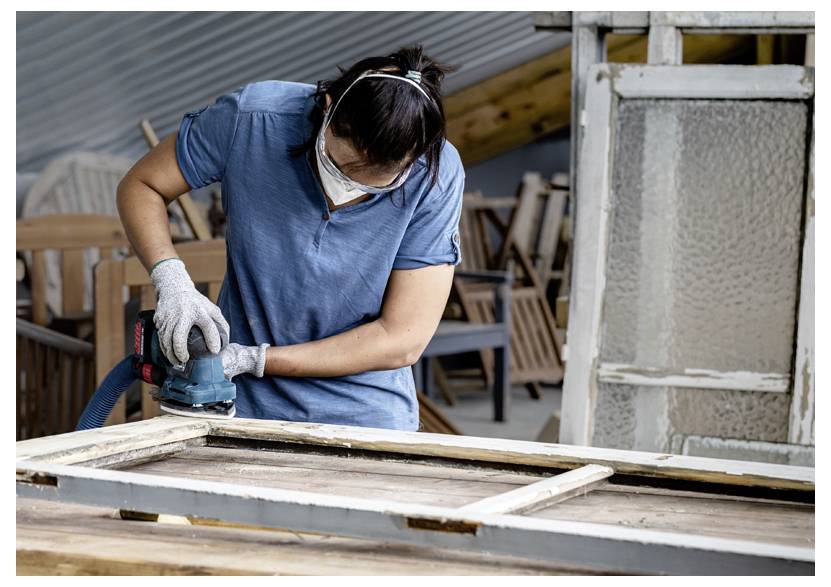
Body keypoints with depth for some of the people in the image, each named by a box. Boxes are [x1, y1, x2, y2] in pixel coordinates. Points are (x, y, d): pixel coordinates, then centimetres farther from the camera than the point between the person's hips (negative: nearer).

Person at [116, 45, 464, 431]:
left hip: (362, 415, -1)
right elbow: (141, 186, -1)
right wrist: (170, 279, -20)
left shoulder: (437, 176, -17)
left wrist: (254, 359, -16)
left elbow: (402, 340, -14)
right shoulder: (249, 118, -16)